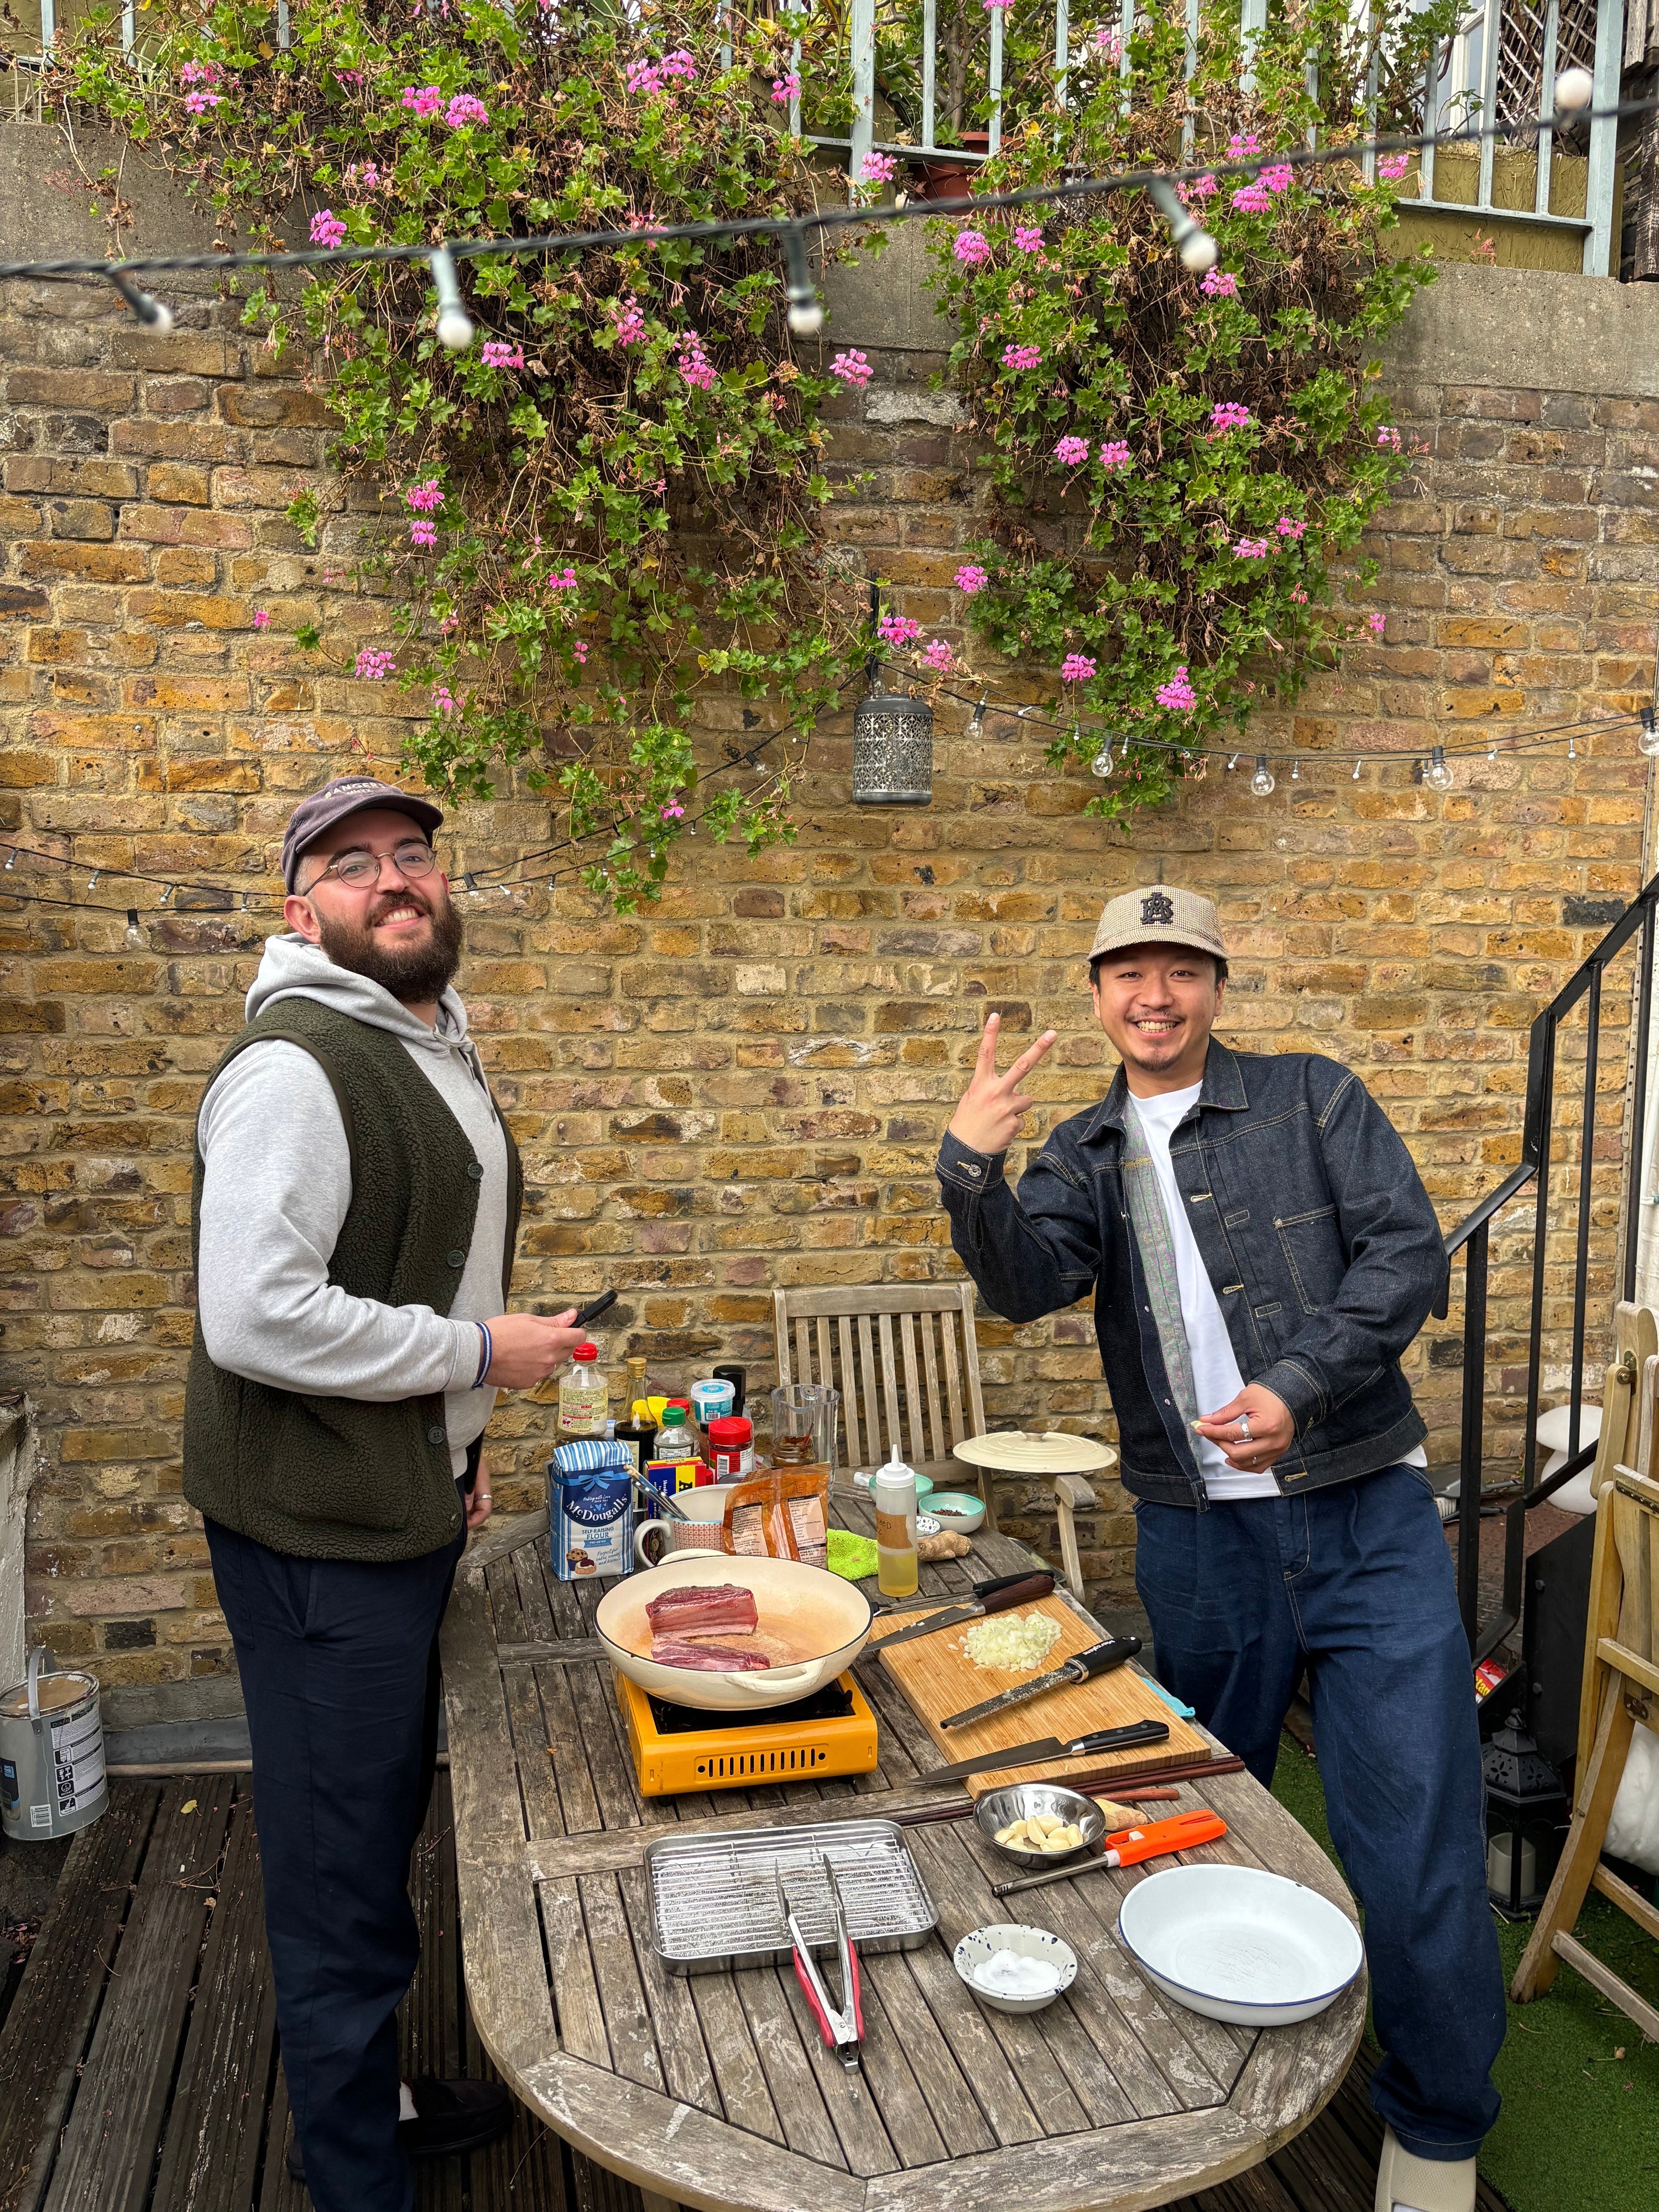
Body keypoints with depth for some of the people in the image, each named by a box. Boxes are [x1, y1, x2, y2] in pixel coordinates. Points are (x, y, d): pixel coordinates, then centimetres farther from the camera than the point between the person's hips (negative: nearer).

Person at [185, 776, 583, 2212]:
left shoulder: (436, 1052, 11)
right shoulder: (296, 1068, -20)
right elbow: (255, 1317, -29)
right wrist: (477, 1355, -19)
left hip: (406, 1513, 10)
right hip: (320, 1533, -9)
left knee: (385, 1833, 24)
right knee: (344, 1876, 5)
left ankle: (374, 2093, 44)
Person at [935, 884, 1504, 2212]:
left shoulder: (1314, 1100, 1)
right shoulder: (1086, 1155, 7)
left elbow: (1407, 1253, -7)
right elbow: (1029, 1284, -10)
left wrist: (1297, 1387, -21)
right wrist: (971, 1170, -29)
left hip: (1366, 1516, -2)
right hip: (1197, 1540, 3)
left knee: (1414, 1837, 1)